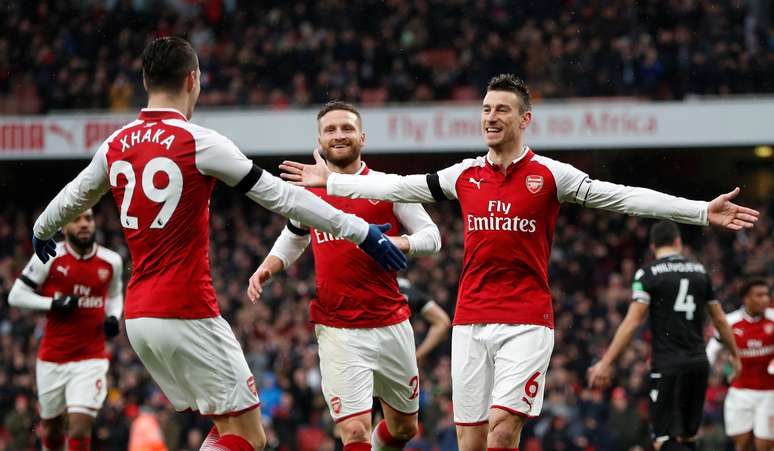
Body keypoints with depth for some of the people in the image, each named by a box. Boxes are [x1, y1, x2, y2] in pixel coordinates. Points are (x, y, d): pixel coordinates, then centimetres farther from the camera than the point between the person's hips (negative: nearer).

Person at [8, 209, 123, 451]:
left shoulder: (111, 262, 1)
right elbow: (16, 296, -4)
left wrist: (113, 317, 0)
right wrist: (53, 304, -17)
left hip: (90, 359, 0)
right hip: (52, 358, 0)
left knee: (79, 430, -15)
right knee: (51, 427, 15)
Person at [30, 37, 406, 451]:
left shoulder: (116, 145, 8)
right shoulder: (198, 143, -11)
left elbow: (72, 198, 26)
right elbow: (281, 196, -9)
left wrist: (41, 230, 48)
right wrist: (360, 231, -2)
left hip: (137, 316, 8)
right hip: (188, 316, -7)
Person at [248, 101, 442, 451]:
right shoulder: (308, 192, 6)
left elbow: (431, 237, 1)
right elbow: (292, 239, 24)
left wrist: (399, 243, -20)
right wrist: (267, 268, 4)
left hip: (391, 325, 1)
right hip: (337, 331, -1)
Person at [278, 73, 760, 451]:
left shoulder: (549, 174, -1)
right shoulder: (464, 175, 10)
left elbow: (622, 196, -7)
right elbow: (398, 187, 21)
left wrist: (703, 211, -14)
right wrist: (331, 181, 27)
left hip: (527, 323, -4)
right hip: (471, 320, 4)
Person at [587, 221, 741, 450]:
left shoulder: (648, 273, -5)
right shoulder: (699, 271, 10)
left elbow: (632, 323, -12)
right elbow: (720, 320, 16)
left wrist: (606, 363, -9)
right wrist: (735, 354, 30)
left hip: (667, 365, -5)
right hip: (699, 363, 5)